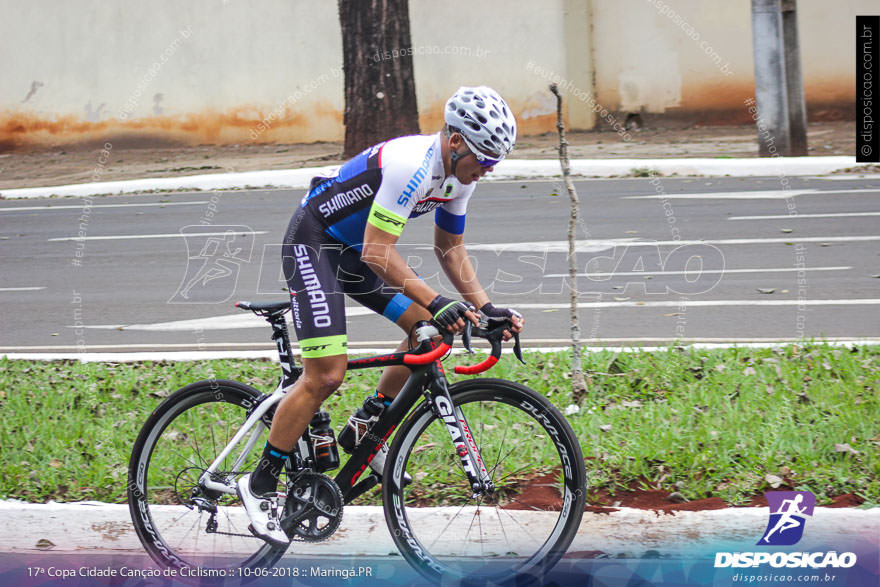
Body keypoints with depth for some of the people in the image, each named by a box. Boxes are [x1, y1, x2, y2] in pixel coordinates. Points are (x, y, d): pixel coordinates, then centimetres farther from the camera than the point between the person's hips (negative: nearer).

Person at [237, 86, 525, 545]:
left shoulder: (460, 174, -2)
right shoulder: (412, 164, -31)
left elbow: (450, 248, 11)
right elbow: (377, 252, -32)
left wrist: (485, 308, 0)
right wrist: (437, 302, -38)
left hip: (356, 251, 9)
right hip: (313, 244, -9)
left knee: (432, 331, -1)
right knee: (326, 375, -15)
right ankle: (260, 485, -5)